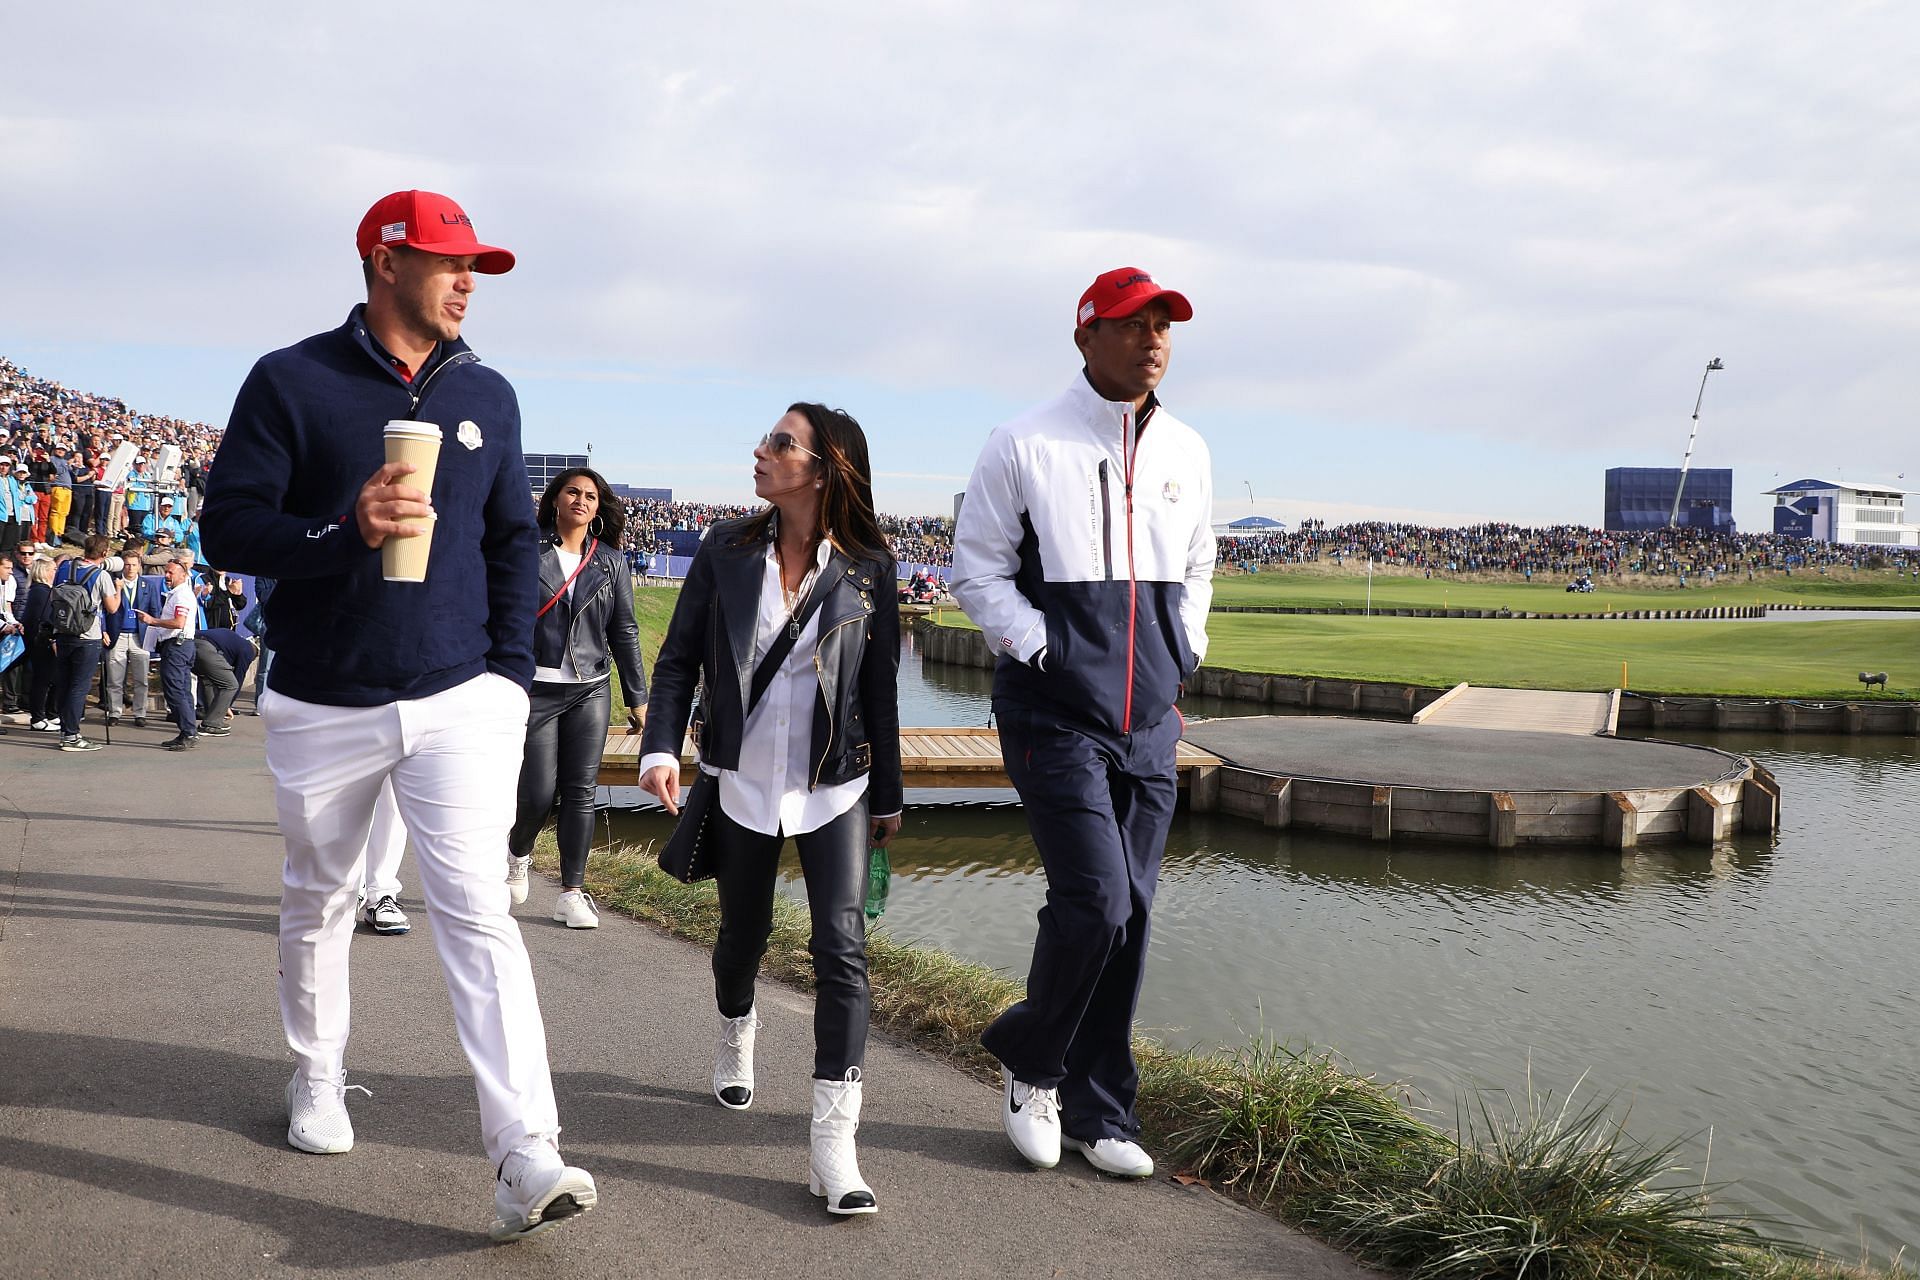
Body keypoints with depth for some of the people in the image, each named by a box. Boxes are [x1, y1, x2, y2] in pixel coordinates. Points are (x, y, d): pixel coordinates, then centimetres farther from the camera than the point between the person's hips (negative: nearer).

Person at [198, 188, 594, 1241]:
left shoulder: (487, 396, 9)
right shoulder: (291, 382, -3)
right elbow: (227, 525, -7)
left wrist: (509, 673, 3)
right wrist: (345, 531, -25)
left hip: (460, 701, 1)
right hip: (323, 708, 0)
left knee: (477, 911, -11)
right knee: (318, 904, 15)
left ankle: (524, 1156, -16)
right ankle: (317, 1083, 40)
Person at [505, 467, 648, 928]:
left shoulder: (610, 561, 7)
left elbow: (624, 630, 10)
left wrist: (637, 697, 8)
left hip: (591, 689, 2)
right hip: (536, 687, -2)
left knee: (581, 790, -1)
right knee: (538, 793, -4)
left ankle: (572, 892, 8)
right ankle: (517, 853, 29)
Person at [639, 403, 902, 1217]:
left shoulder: (866, 571, -6)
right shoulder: (726, 551, -3)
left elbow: (878, 690, 2)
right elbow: (678, 660, 2)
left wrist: (887, 797, 9)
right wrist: (660, 749, -12)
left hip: (834, 787, -1)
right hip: (742, 782, 2)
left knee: (842, 946, -13)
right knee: (743, 931, 17)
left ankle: (832, 1144, -11)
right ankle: (735, 1037, 50)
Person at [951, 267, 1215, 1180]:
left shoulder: (1187, 453, 11)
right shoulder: (1026, 446, -5)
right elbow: (976, 568, -1)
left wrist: (1183, 658, 14)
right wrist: (1043, 650, -10)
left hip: (1150, 724, 6)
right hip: (1055, 716, -5)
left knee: (1129, 915, 7)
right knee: (1095, 900, -14)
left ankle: (1097, 1113, 21)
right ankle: (1029, 1060, 15)